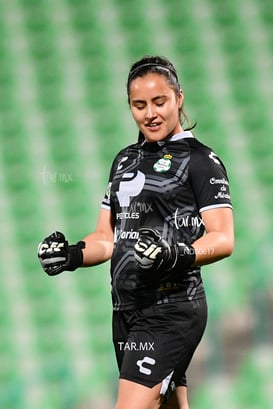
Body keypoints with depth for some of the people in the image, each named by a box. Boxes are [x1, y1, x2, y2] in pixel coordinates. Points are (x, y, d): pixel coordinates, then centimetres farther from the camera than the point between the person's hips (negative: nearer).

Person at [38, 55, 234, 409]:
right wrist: (72, 255, 0)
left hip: (172, 310, -8)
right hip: (127, 310, 8)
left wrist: (179, 256, -29)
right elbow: (106, 236, 20)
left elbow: (223, 238, -10)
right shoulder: (125, 160, 20)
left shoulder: (200, 160, -2)